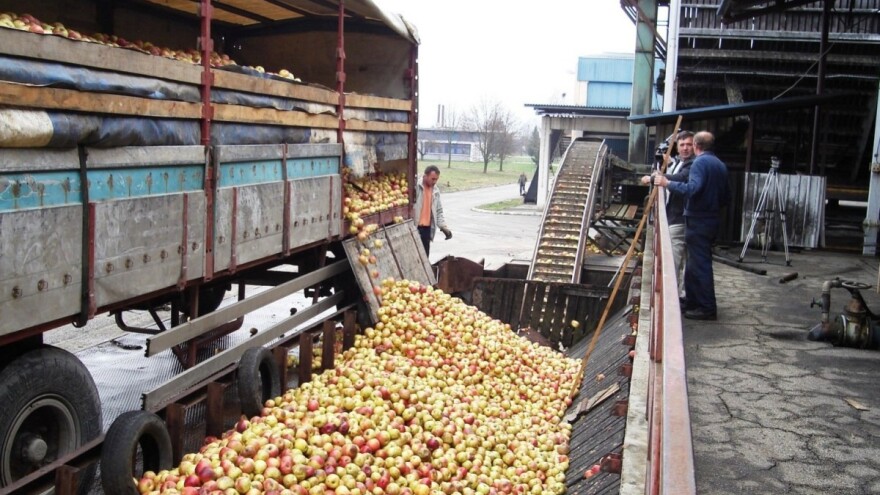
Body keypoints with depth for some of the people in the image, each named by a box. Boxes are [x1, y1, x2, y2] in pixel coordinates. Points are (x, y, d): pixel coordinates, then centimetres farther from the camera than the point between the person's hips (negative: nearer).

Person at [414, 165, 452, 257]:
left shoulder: (436, 190, 11)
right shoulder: (416, 187, -11)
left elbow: (439, 211, 16)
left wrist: (443, 227, 5)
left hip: (427, 228, 6)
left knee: (425, 254, 10)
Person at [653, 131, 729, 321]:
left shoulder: (700, 163, -13)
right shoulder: (720, 165, 14)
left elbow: (693, 188, -28)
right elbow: (726, 197, 17)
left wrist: (667, 183, -23)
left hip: (698, 220, -9)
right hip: (712, 219, 9)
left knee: (700, 265, -5)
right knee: (695, 263, 17)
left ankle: (707, 308, -3)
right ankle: (693, 302, 23)